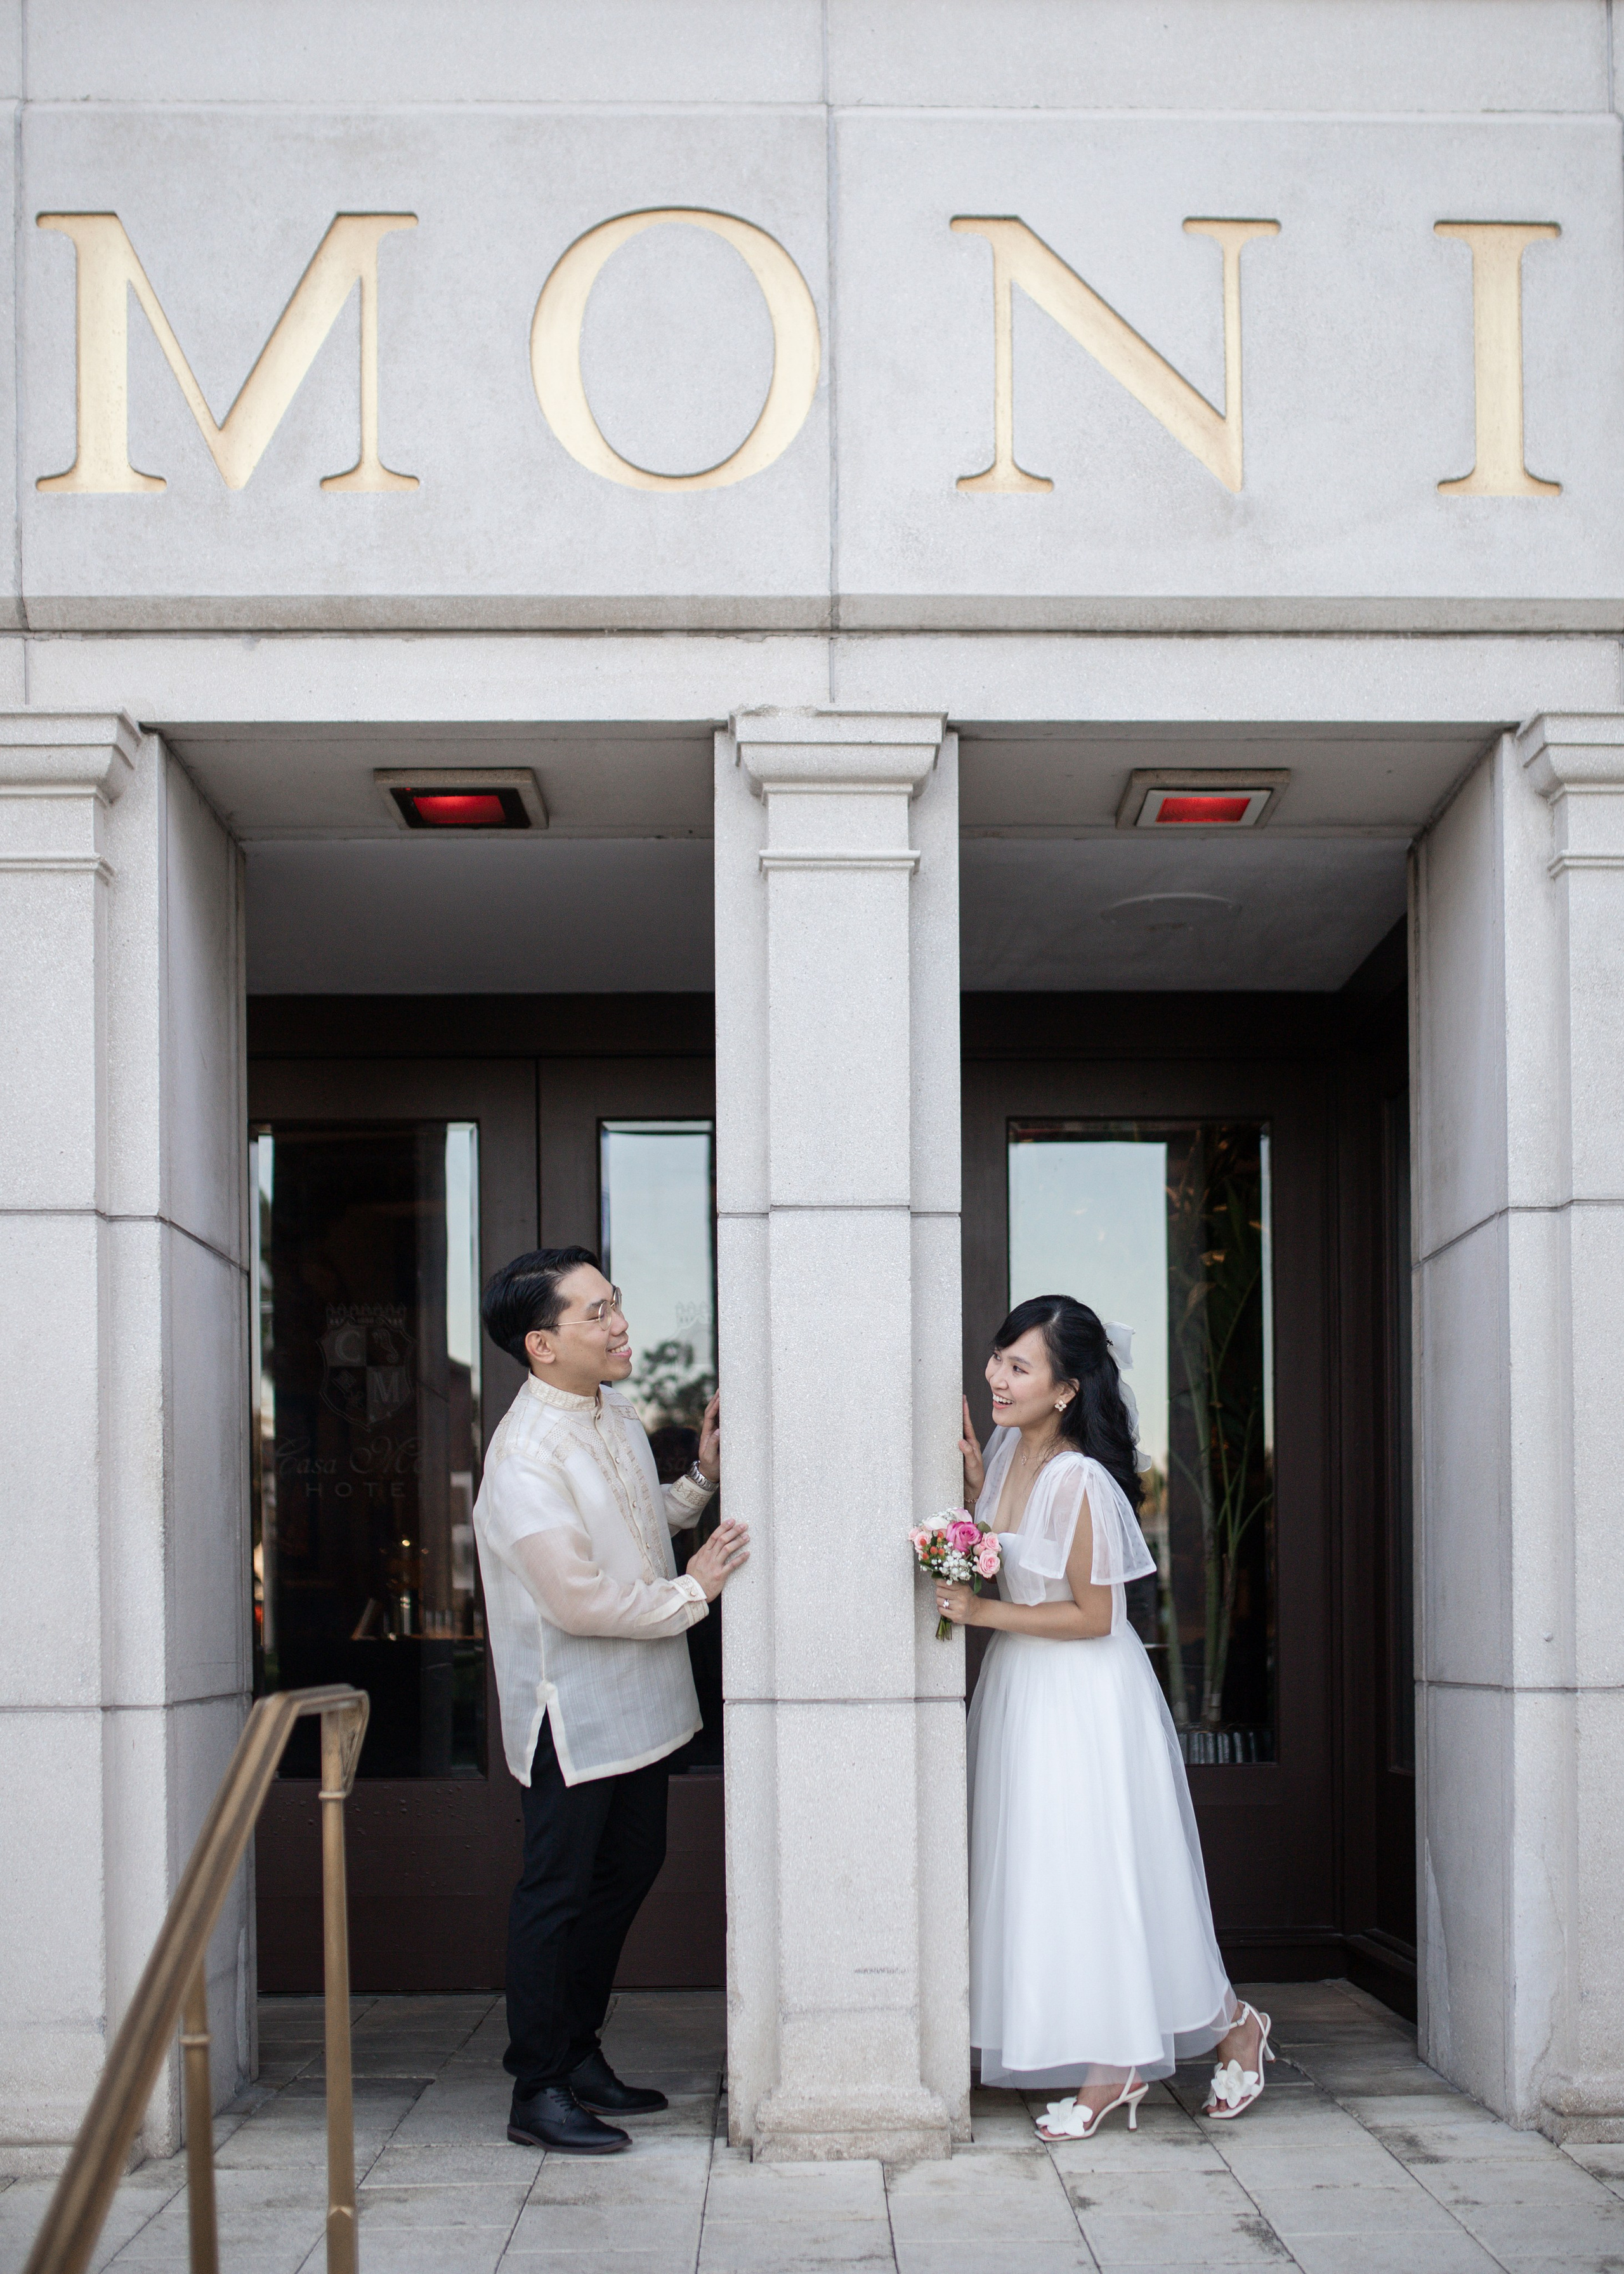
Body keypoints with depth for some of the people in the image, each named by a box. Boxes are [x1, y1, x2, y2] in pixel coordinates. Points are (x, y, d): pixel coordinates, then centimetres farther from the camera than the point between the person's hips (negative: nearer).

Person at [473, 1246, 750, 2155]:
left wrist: (703, 1478, 3)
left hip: (638, 1700, 9)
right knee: (559, 1891, 2)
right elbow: (579, 1599, -24)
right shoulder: (527, 1457, -24)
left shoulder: (617, 1413, 4)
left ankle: (579, 2053, 31)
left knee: (630, 1869, 17)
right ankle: (539, 2090, 13)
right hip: (574, 1708, -9)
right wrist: (692, 1592, -12)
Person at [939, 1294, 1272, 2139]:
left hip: (1084, 1695, -8)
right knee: (1048, 1874, 10)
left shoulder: (1079, 1481, -24)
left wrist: (983, 1613, -21)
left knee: (1103, 1872, 1)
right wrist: (976, 1485, -1)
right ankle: (1113, 2066, 19)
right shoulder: (1009, 1446, 1)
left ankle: (1231, 2027, 21)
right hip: (1021, 1687, 8)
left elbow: (1092, 1615, -19)